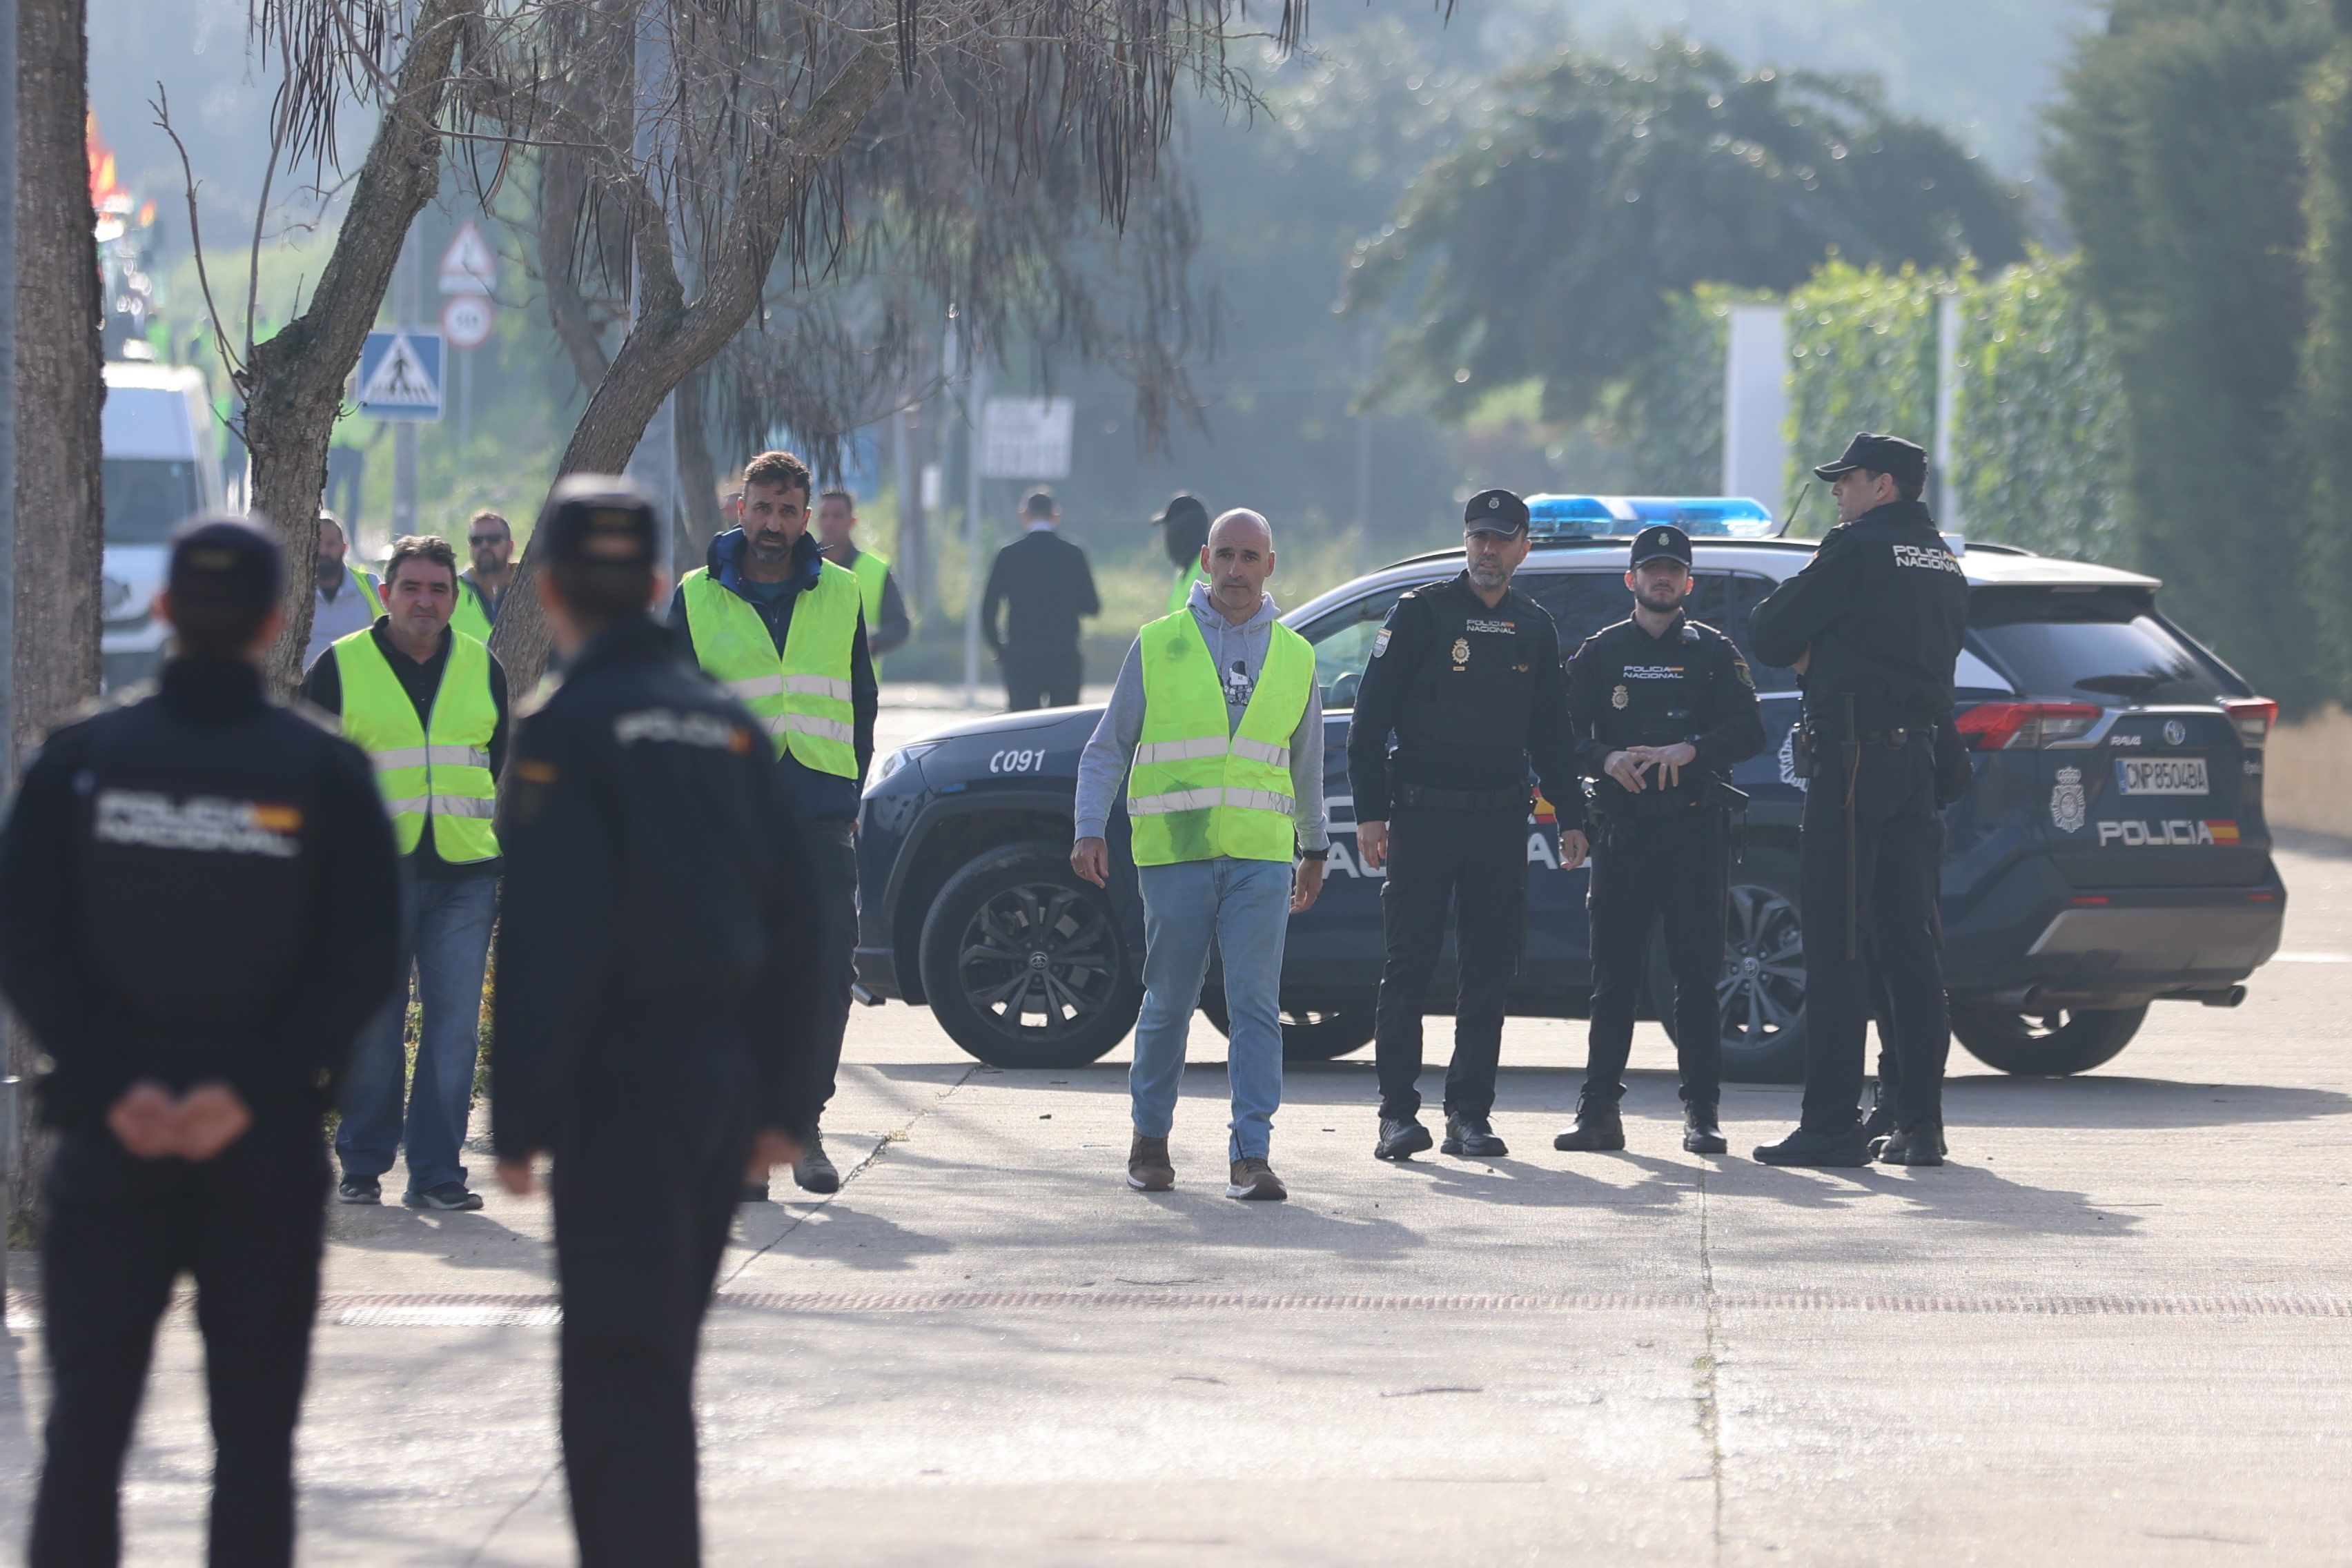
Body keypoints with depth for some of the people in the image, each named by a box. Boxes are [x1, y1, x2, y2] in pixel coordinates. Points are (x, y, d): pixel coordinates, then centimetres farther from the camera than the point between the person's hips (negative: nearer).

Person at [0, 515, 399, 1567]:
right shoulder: (324, 773, -3)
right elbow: (360, 962, -9)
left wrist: (112, 1086, -9)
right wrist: (253, 1091, -12)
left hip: (113, 1132, 1)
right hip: (270, 1145, 0)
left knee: (86, 1427, 6)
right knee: (254, 1435, 5)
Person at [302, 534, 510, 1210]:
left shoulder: (481, 668, 13)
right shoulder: (341, 667, 4)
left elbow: (505, 766, 22)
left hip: (464, 875, 2)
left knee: (455, 1028, -3)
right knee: (371, 1030, 1)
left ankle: (436, 1172, 2)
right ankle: (362, 1166, 13)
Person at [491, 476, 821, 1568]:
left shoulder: (567, 732, -11)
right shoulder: (731, 727, 10)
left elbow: (548, 946, -16)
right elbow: (789, 927, 12)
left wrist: (519, 1120, -13)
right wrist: (778, 1100, 16)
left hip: (621, 1080, -7)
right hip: (724, 1073, 7)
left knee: (620, 1369, -5)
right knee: (653, 1365, 18)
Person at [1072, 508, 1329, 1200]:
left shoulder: (1294, 656, 12)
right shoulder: (1157, 646, 5)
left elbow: (1306, 763, 23)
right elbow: (1106, 749, 8)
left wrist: (1315, 848, 28)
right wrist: (1089, 830, -2)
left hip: (1261, 856, 1)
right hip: (1173, 852, -1)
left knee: (1255, 1005, -7)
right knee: (1169, 1004, 3)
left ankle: (1252, 1154, -9)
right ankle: (1150, 1135, 21)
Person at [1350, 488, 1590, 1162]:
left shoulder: (1534, 628, 13)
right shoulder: (1421, 613, 0)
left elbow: (1550, 734, 20)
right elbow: (1371, 717, -2)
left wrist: (1570, 818, 13)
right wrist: (1370, 811, -8)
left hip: (1501, 824, 4)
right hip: (1423, 817, -4)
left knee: (1490, 972, 3)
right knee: (1409, 966, -5)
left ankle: (1471, 1112, 8)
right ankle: (1399, 1112, -2)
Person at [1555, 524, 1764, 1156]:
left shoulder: (1713, 651, 10)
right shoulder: (1600, 653, 13)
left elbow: (1748, 730, -1)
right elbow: (1568, 733, 5)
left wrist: (1688, 751, -18)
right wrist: (1607, 759, -16)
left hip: (1694, 827, -1)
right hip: (1622, 828, 1)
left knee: (1697, 974, -2)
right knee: (1613, 974, 0)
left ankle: (1702, 1114, 2)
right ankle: (1599, 1110, 3)